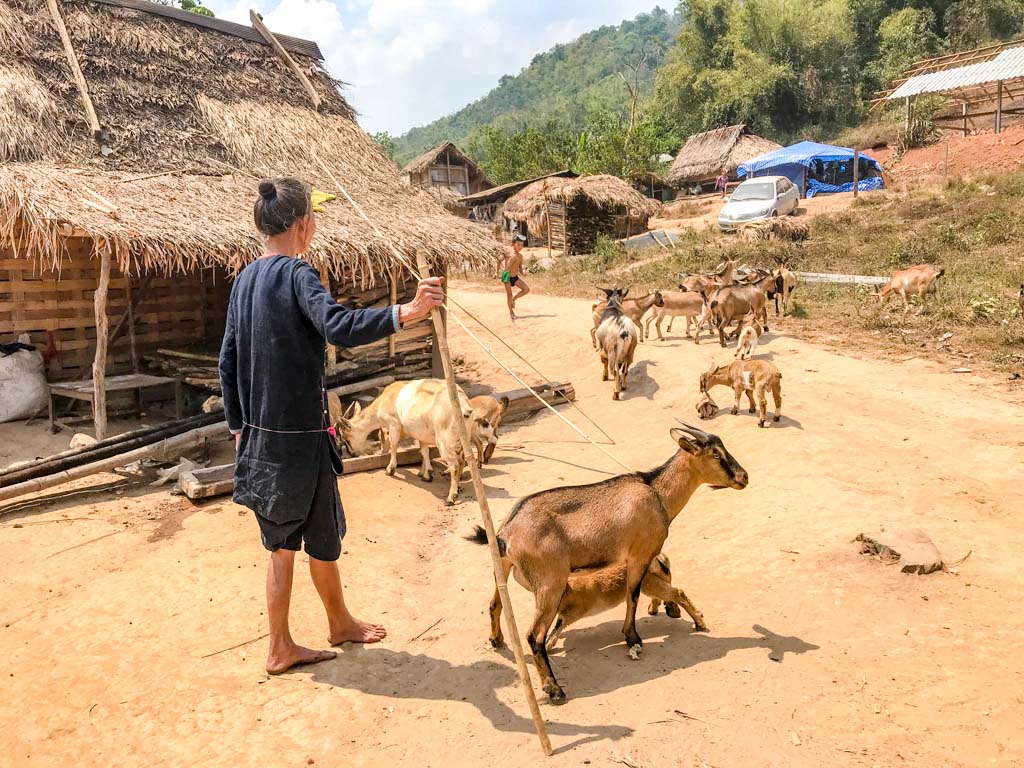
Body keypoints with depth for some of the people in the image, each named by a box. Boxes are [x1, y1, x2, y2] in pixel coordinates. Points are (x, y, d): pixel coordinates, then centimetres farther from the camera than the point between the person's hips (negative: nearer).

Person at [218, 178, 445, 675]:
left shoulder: (245, 280, 9)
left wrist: (238, 426, 19)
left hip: (260, 436, 7)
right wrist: (405, 312, -42)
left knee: (281, 545, 16)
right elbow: (340, 328, -35)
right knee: (323, 540, 14)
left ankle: (280, 649, 26)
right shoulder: (296, 273, -15)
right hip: (301, 436, -7)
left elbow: (227, 363, 12)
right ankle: (340, 624, 36)